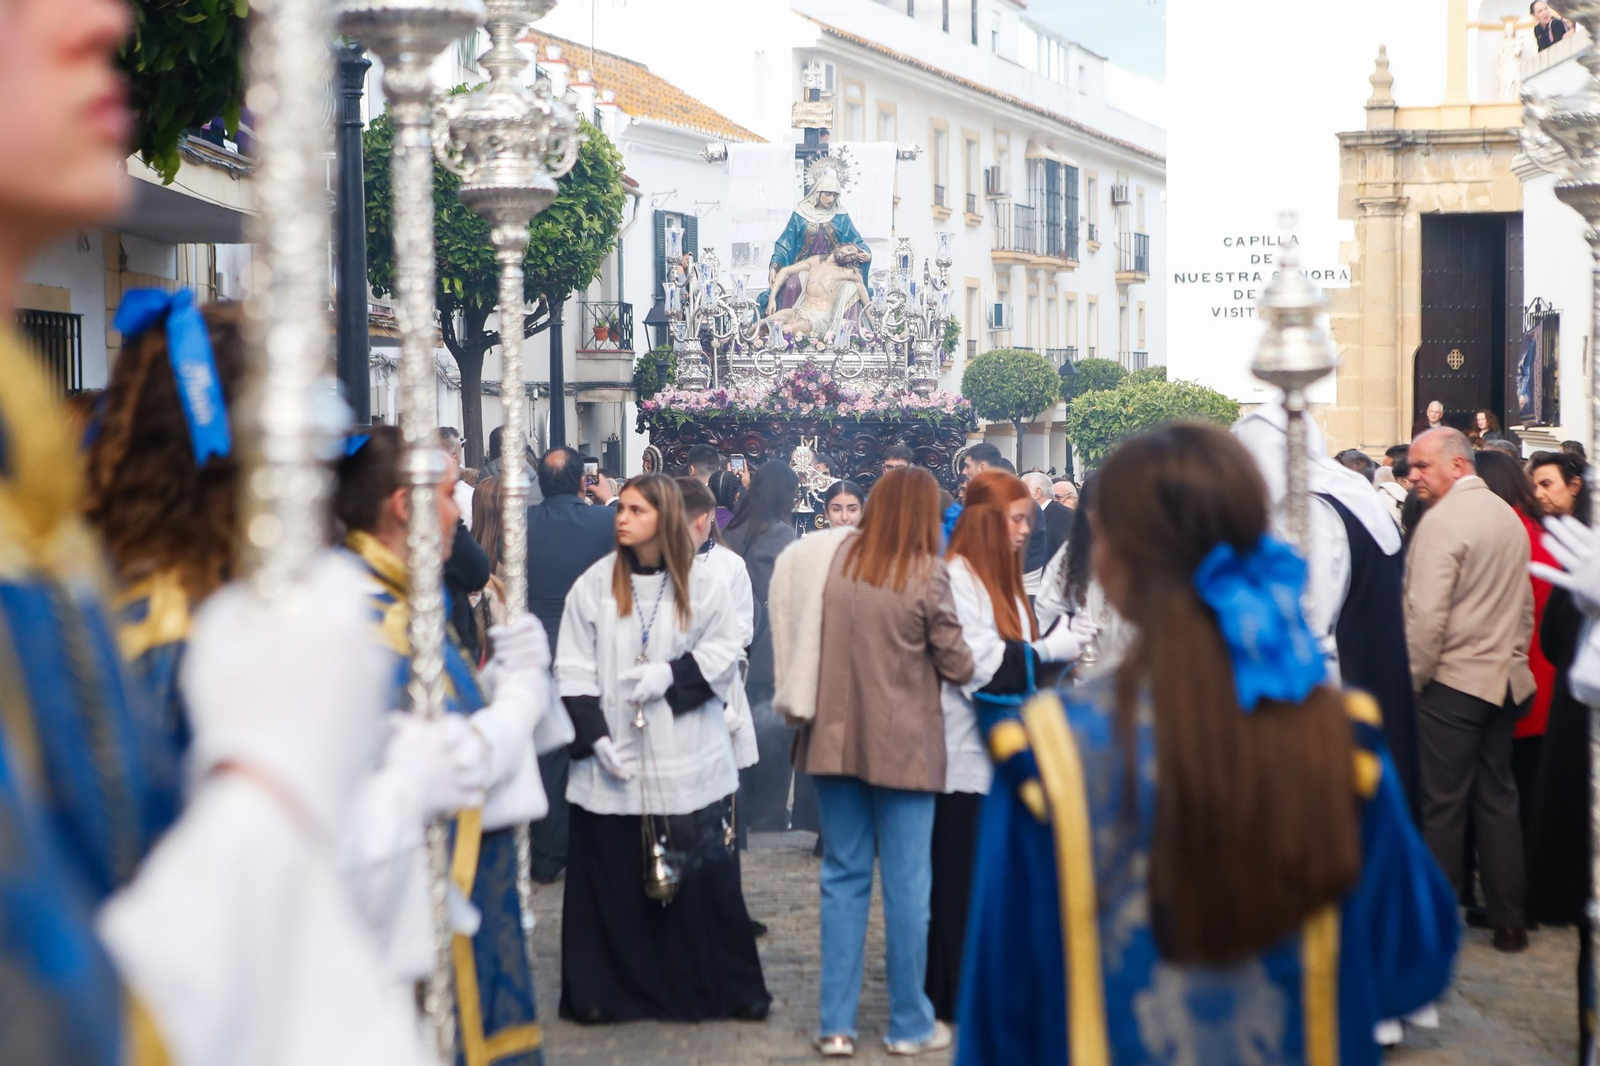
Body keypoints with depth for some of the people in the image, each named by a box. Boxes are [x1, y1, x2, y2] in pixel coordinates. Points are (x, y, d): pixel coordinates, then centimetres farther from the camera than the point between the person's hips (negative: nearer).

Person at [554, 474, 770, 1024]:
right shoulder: (595, 584, 0)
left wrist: (670, 675, -12)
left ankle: (713, 989, 16)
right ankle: (605, 993, 13)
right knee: (612, 879, 3)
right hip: (612, 757, 0)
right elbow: (574, 671, 0)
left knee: (698, 874, 4)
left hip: (687, 758, 0)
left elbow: (724, 651, 3)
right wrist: (595, 737, -10)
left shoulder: (702, 584, 1)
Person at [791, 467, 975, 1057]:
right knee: (906, 885, 5)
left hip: (836, 739, 4)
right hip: (903, 747, -4)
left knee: (844, 879, 9)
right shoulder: (927, 575, -11)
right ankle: (909, 1024, 13)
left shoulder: (837, 560, 0)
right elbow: (958, 666, -7)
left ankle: (836, 1024, 12)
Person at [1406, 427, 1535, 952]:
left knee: (1442, 805, -1)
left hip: (1452, 683, -8)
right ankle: (1508, 921, 15)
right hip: (1503, 682, 8)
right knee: (1498, 799, 12)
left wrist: (1409, 681, -9)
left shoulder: (1442, 521, -14)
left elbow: (1426, 617, -18)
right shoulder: (1508, 516, 11)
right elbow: (1525, 605, 17)